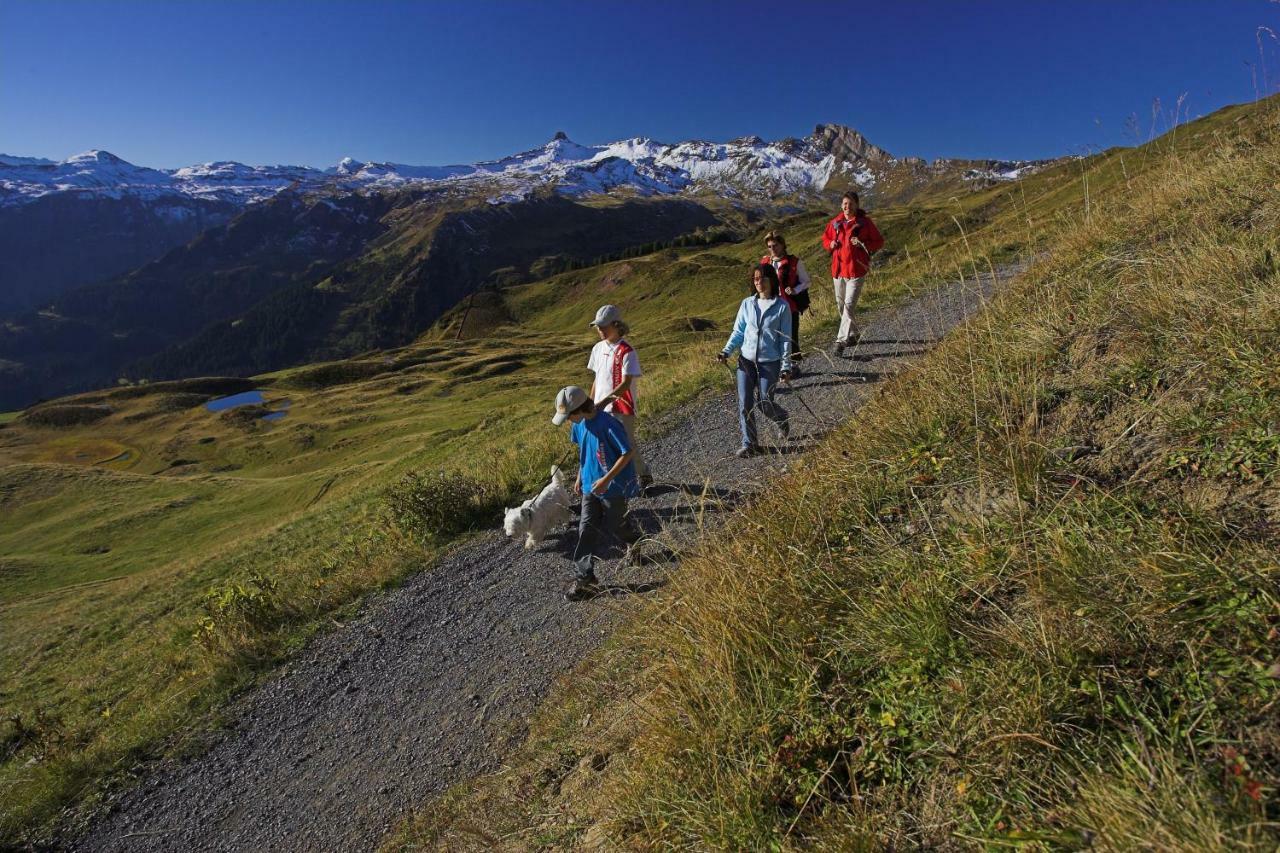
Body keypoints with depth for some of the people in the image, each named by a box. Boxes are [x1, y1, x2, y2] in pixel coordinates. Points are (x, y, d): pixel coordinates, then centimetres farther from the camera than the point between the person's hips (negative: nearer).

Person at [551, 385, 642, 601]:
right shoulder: (579, 424, -2)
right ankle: (585, 576, 10)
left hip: (614, 487, -6)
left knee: (615, 526, 11)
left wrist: (606, 480, -24)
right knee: (587, 530, 3)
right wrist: (580, 477, 15)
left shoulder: (608, 425, -26)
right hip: (591, 486, 6)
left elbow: (628, 453, -23)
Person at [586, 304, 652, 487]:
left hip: (621, 409, -6)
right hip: (601, 409, 7)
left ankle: (644, 476, 25)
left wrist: (604, 401, -29)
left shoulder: (627, 351, -15)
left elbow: (626, 384, -21)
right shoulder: (598, 348, 6)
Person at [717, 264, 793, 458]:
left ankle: (782, 419, 35)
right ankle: (748, 444, 12)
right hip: (746, 360, 3)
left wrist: (786, 366, -7)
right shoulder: (747, 304, 4)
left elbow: (785, 338, -3)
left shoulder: (781, 306, -4)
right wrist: (726, 351, -6)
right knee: (745, 404, 0)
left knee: (765, 404, 0)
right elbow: (738, 332, 8)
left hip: (769, 363, -3)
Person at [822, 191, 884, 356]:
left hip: (856, 270, -5)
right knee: (840, 305, 14)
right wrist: (830, 244, -3)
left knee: (849, 305, -15)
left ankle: (841, 341, -17)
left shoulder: (865, 222, -2)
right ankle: (854, 333, 34)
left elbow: (879, 242, 2)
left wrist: (863, 244, -16)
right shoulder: (835, 223, 7)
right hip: (838, 269, 5)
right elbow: (825, 239, 21)